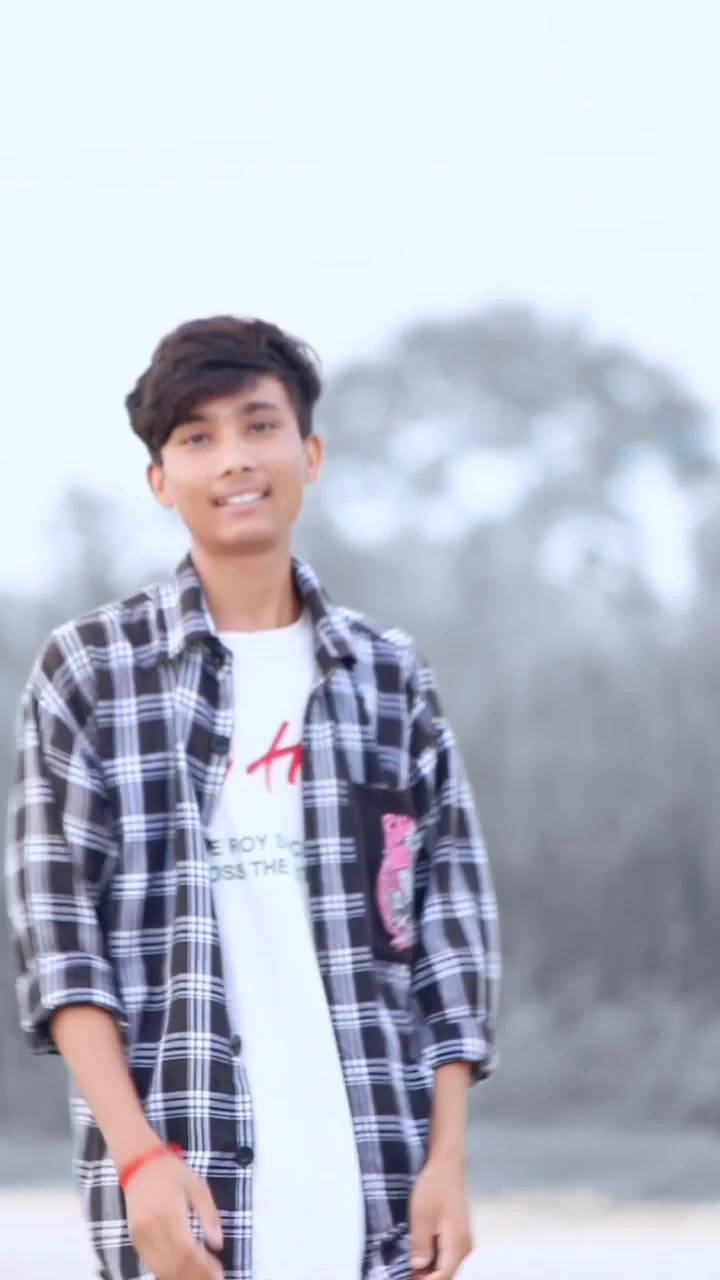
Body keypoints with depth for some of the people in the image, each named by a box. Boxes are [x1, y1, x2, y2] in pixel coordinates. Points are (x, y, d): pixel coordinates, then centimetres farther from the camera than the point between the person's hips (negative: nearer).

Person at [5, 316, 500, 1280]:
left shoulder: (389, 676, 12)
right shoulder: (90, 670, 4)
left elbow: (453, 922, 10)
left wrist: (448, 1156, 2)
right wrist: (139, 1154, -11)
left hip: (374, 1181, 3)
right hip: (182, 1177, -2)